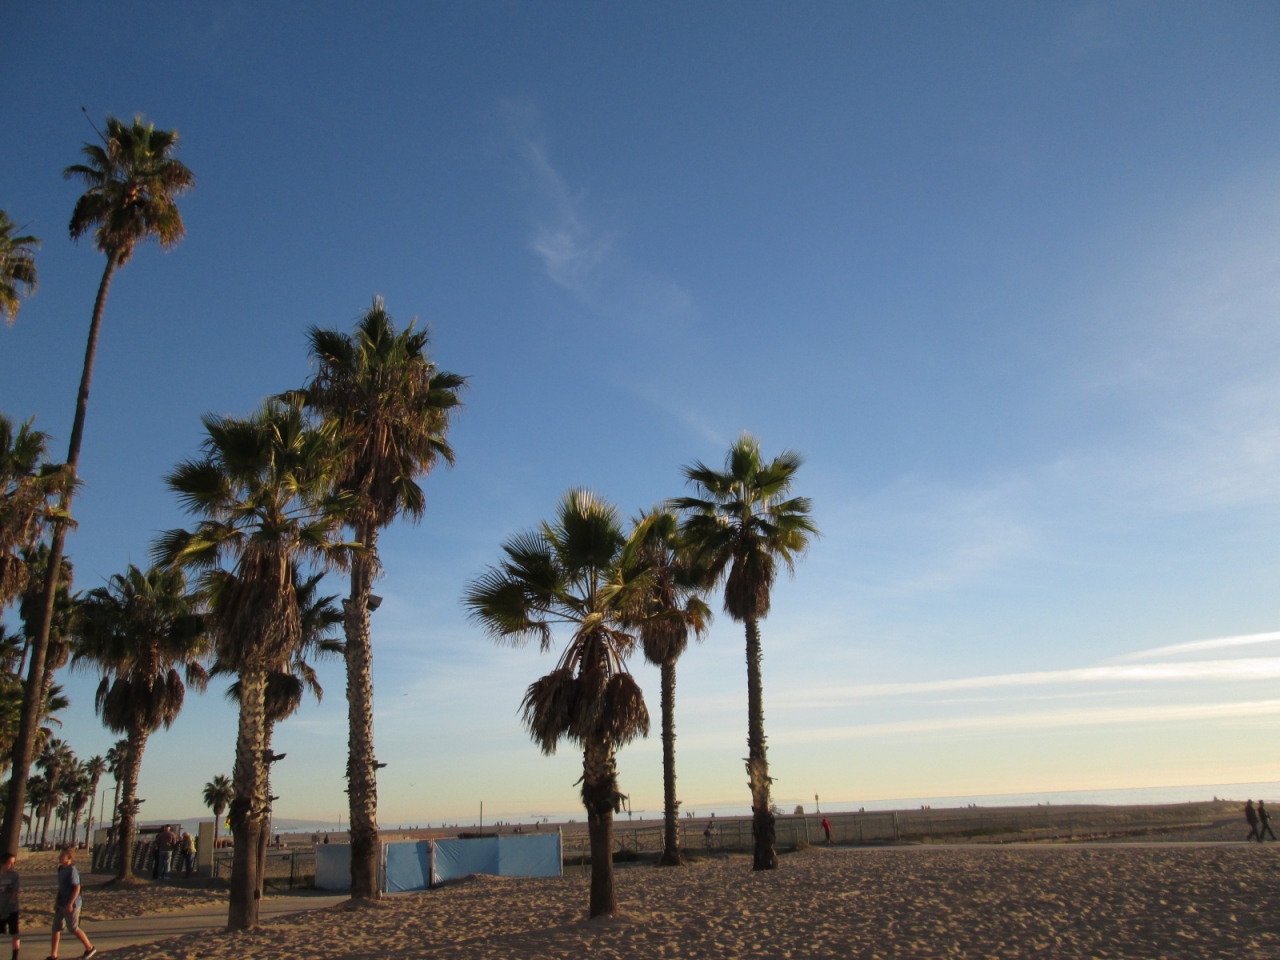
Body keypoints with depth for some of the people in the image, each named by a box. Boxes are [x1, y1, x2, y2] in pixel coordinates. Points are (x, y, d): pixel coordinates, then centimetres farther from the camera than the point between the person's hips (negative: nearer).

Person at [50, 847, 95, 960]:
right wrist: (57, 902, 16)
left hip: (71, 905, -8)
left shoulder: (72, 870, -20)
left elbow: (77, 888, -22)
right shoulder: (61, 869, 7)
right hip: (61, 904, 8)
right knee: (55, 928, 7)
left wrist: (70, 904, -23)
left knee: (73, 928, 2)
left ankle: (90, 948, 18)